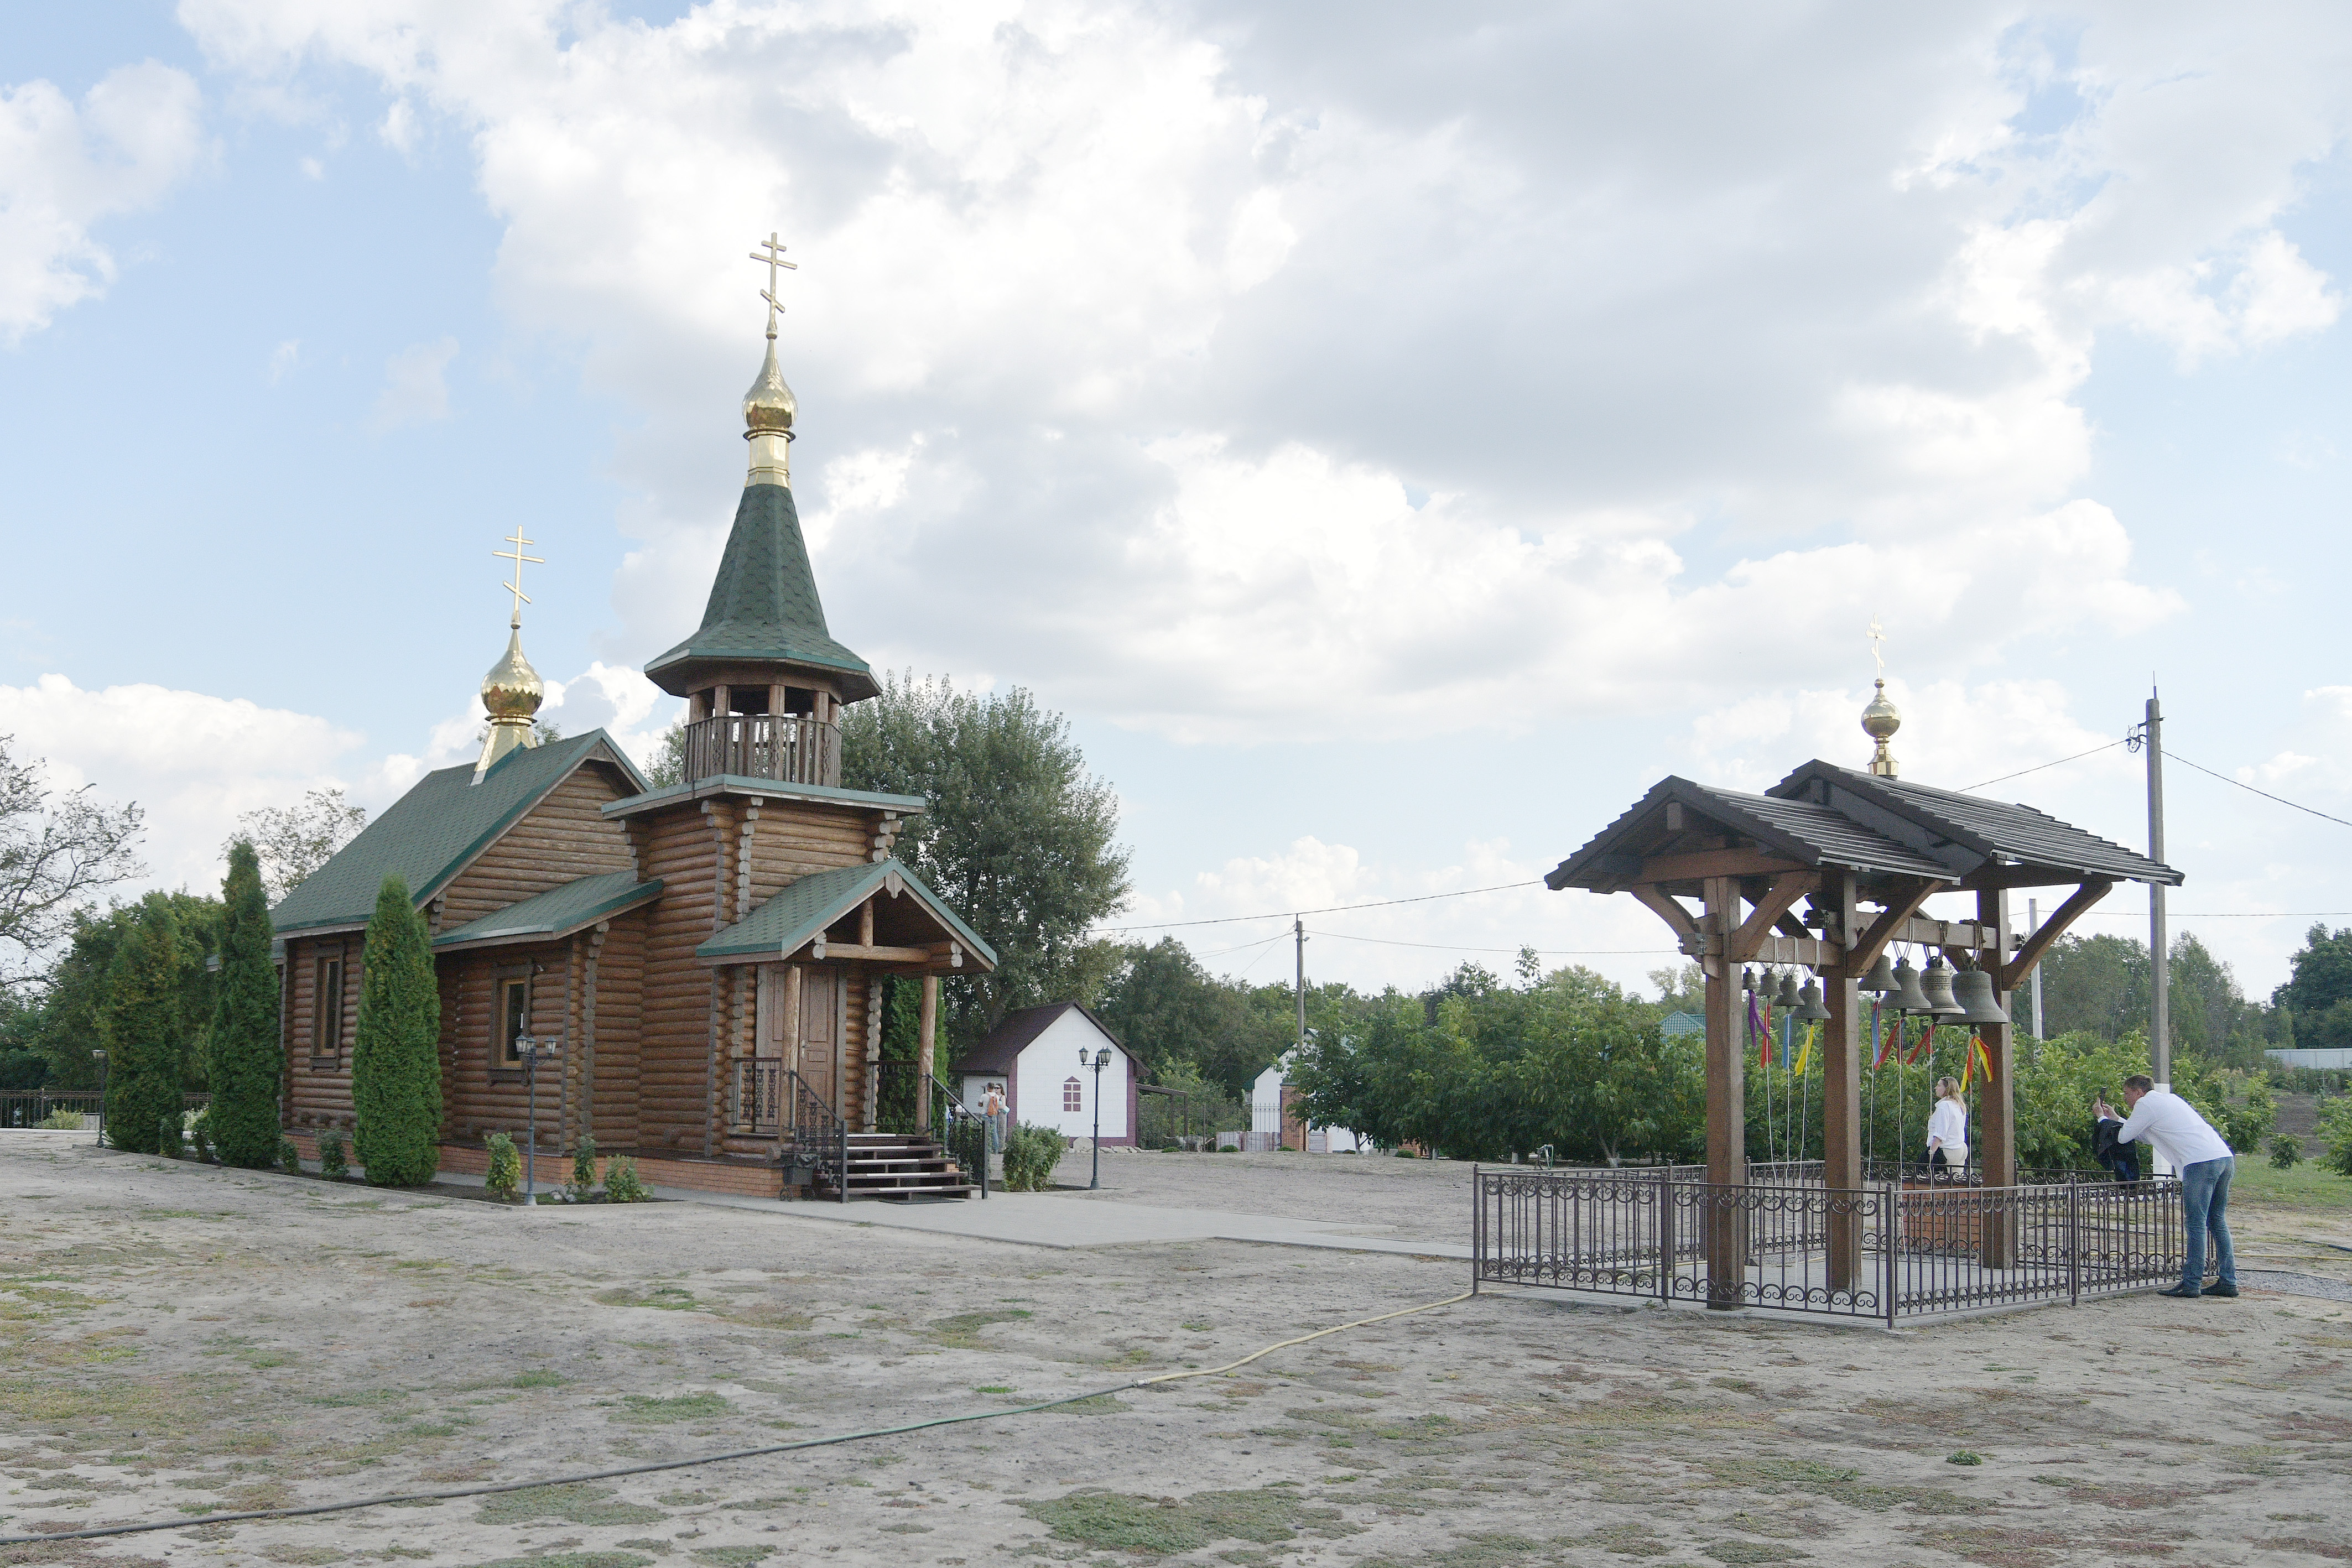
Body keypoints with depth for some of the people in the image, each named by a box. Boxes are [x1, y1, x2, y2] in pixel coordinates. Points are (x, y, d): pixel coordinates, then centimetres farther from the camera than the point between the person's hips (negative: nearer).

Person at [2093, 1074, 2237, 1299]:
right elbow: (2141, 1134, 38)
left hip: (2201, 1163, -9)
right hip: (2225, 1157, 9)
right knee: (2217, 1222, 13)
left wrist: (2101, 1116, 23)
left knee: (2196, 1225, -6)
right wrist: (2114, 1116, 42)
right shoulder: (2168, 1098, 28)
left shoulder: (2146, 1104, 2)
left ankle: (2191, 1284, -6)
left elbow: (2122, 1137, 8)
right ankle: (2228, 1282, 12)